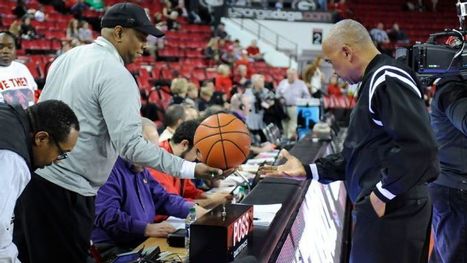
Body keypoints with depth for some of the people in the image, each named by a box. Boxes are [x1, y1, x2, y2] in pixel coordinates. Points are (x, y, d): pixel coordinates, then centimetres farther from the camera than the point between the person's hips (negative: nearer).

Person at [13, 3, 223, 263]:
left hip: (31, 174, 9)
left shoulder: (68, 57, 11)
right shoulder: (116, 74, -16)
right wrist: (191, 168, -24)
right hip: (65, 189, -9)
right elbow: (130, 144, -24)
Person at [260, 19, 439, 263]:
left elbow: (418, 146, -27)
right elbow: (360, 153, 19)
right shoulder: (374, 82, 17)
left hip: (390, 211, -10)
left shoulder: (387, 80, -16)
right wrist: (308, 170, 15)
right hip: (383, 209, 10)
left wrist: (383, 194, -19)